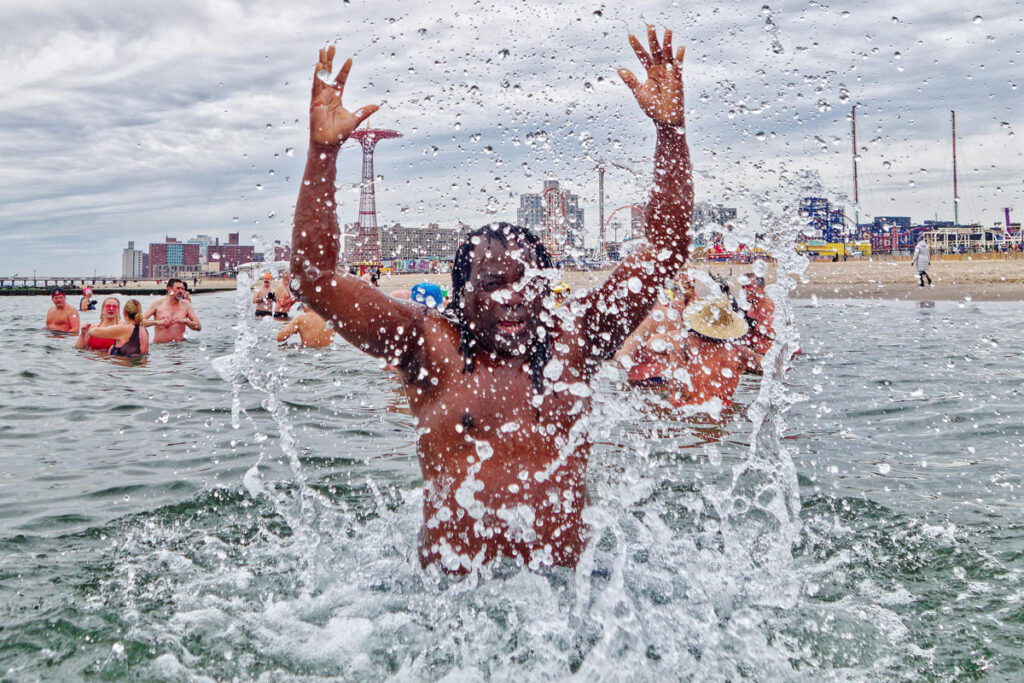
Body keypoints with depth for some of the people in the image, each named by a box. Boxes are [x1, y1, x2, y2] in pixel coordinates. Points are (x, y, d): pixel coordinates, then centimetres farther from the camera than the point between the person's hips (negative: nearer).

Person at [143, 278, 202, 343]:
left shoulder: (186, 305, 5)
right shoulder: (158, 303, 2)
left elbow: (198, 327, 3)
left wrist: (185, 321, -13)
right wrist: (158, 322, -17)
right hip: (159, 345, -1)